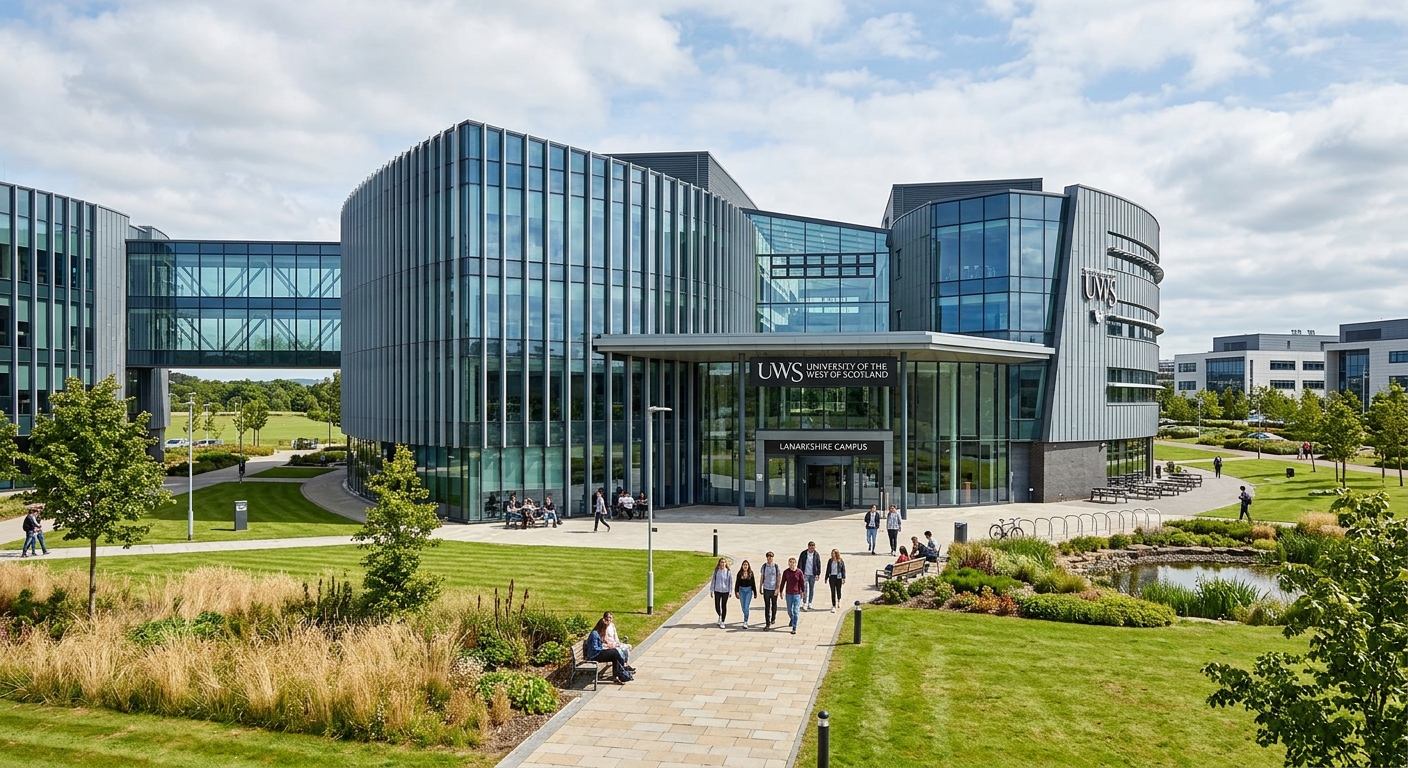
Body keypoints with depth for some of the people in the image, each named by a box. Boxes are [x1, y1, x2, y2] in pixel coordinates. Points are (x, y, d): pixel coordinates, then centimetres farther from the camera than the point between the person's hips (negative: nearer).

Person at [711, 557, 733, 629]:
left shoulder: (729, 572, -5)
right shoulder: (716, 571, -1)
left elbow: (731, 582, -1)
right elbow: (713, 580, 5)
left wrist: (730, 591, -3)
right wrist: (711, 590, 6)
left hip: (725, 591, -1)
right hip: (717, 591, 1)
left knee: (724, 606, 4)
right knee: (717, 607, 3)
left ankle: (722, 622, 16)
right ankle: (720, 616, 35)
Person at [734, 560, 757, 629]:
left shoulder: (751, 573, 0)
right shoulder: (740, 573, 1)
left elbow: (753, 583, 3)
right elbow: (737, 583, 0)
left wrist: (755, 593, 5)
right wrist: (736, 592, -8)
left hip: (749, 590, -2)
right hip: (741, 590, 2)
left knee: (746, 607, -10)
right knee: (743, 606, 11)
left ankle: (745, 622, -9)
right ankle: (746, 619, 35)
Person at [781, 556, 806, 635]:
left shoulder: (799, 572, -9)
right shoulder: (786, 572, -4)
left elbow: (802, 582, -1)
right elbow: (783, 582, 5)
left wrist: (802, 591, 1)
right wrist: (781, 591, 8)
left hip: (797, 594, -3)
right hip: (788, 594, 3)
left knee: (796, 611, -5)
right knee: (789, 609, 18)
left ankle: (794, 628, -1)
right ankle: (791, 619, 50)